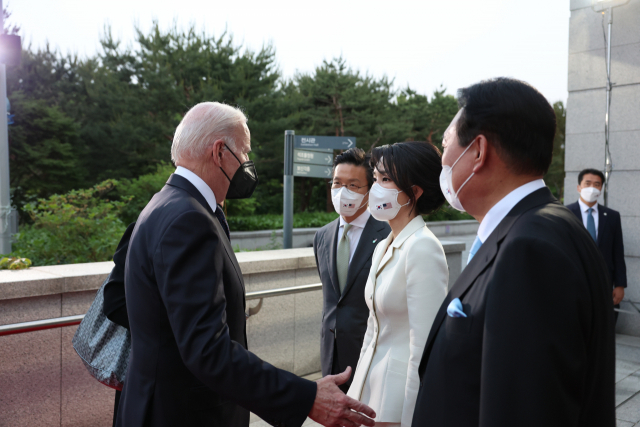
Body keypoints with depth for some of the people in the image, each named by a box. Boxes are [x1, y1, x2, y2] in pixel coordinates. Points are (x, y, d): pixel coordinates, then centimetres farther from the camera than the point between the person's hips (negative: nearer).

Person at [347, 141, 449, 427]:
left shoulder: (422, 248, -19)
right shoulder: (383, 248, 7)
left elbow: (425, 348, -20)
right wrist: (359, 387, 15)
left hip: (402, 391, -8)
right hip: (374, 382, 8)